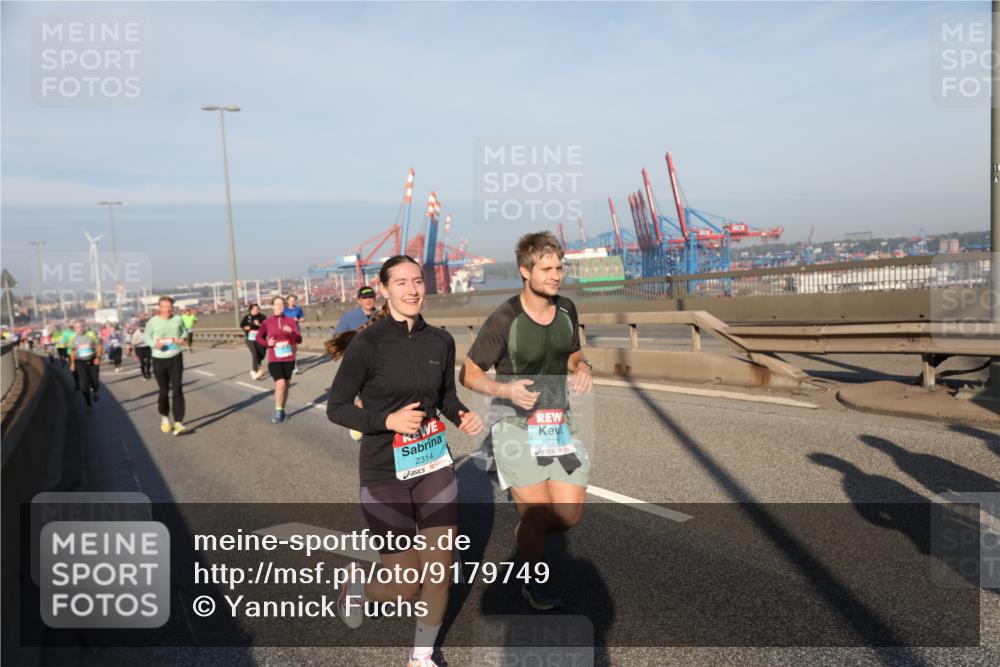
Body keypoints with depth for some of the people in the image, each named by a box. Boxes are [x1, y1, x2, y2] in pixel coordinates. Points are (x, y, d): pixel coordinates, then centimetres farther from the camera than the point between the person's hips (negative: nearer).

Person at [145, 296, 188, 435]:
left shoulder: (178, 319, -2)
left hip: (176, 358, 0)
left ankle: (178, 423, -12)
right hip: (159, 360, 0)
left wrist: (183, 338, -9)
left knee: (177, 390, -10)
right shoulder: (153, 321, -7)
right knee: (164, 391, 10)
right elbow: (147, 337, 2)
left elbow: (184, 331, 14)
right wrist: (154, 344, -18)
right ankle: (164, 416, 38)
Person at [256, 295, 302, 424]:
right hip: (274, 359, -2)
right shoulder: (267, 322, -3)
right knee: (280, 385, -17)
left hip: (289, 358, 2)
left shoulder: (290, 320, -2)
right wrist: (267, 343, -10)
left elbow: (299, 339, -6)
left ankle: (282, 410, 31)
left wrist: (291, 332, -26)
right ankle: (278, 412, 2)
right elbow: (258, 337, 10)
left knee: (285, 385, 13)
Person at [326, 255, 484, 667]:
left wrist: (463, 416, -7)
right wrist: (388, 420, -23)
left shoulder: (440, 341, -1)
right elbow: (336, 408, -9)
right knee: (404, 588, 3)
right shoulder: (367, 343, -15)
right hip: (385, 475, -4)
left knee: (439, 570, 7)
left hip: (435, 465, 4)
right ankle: (358, 585, 40)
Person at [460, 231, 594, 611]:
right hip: (515, 425, -5)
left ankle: (527, 534, 36)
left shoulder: (566, 310, 1)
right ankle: (532, 584, 25)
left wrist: (582, 368, -6)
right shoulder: (504, 320, -16)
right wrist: (506, 389, -28)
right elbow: (468, 374, -10)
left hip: (558, 423, 5)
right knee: (536, 514, -4)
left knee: (570, 515, 2)